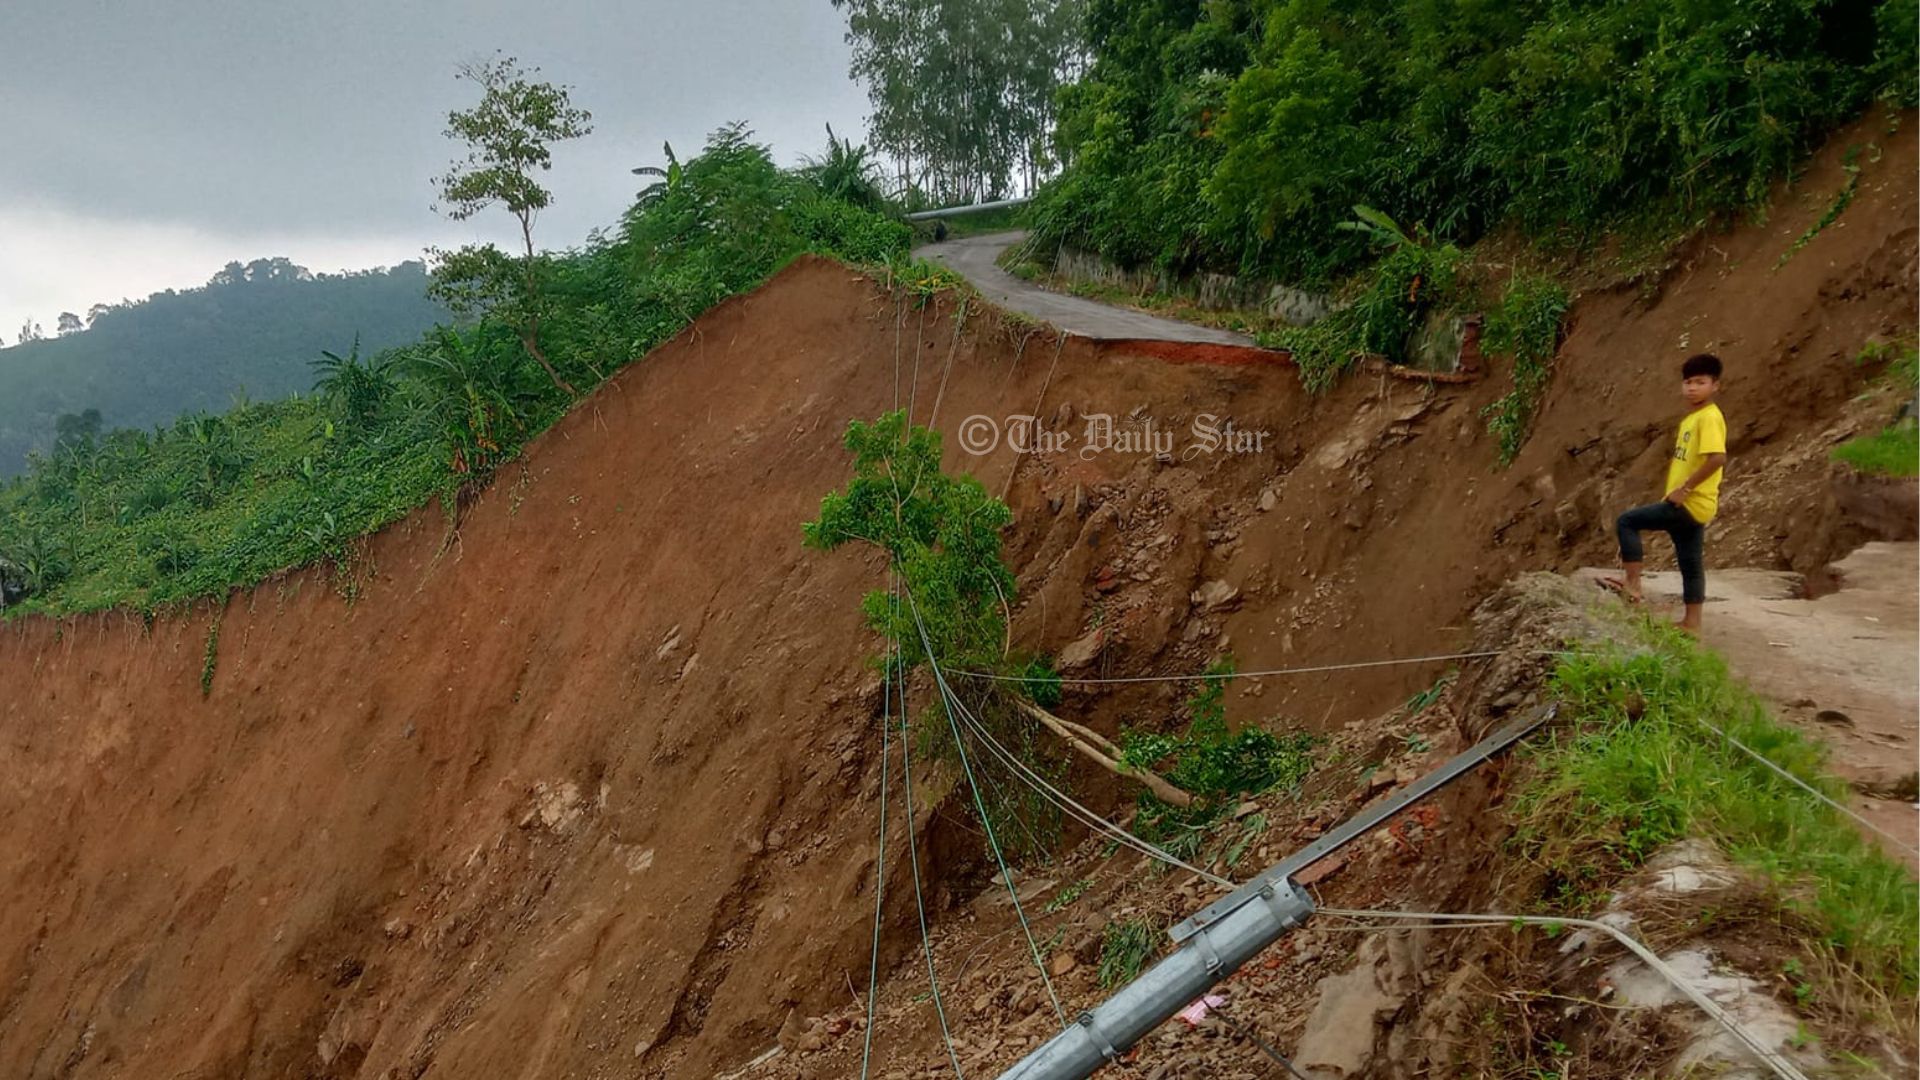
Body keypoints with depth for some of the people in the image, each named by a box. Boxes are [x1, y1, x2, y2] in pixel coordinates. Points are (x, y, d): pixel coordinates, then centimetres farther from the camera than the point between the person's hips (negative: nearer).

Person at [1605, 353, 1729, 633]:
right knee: (1690, 564, 12)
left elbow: (1718, 458, -28)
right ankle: (1691, 622, 17)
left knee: (1627, 521, -10)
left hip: (1692, 503, -10)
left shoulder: (1709, 417, -15)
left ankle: (1632, 583, -7)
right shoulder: (1691, 418, 15)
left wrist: (1684, 488, -23)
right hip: (1689, 504, 10)